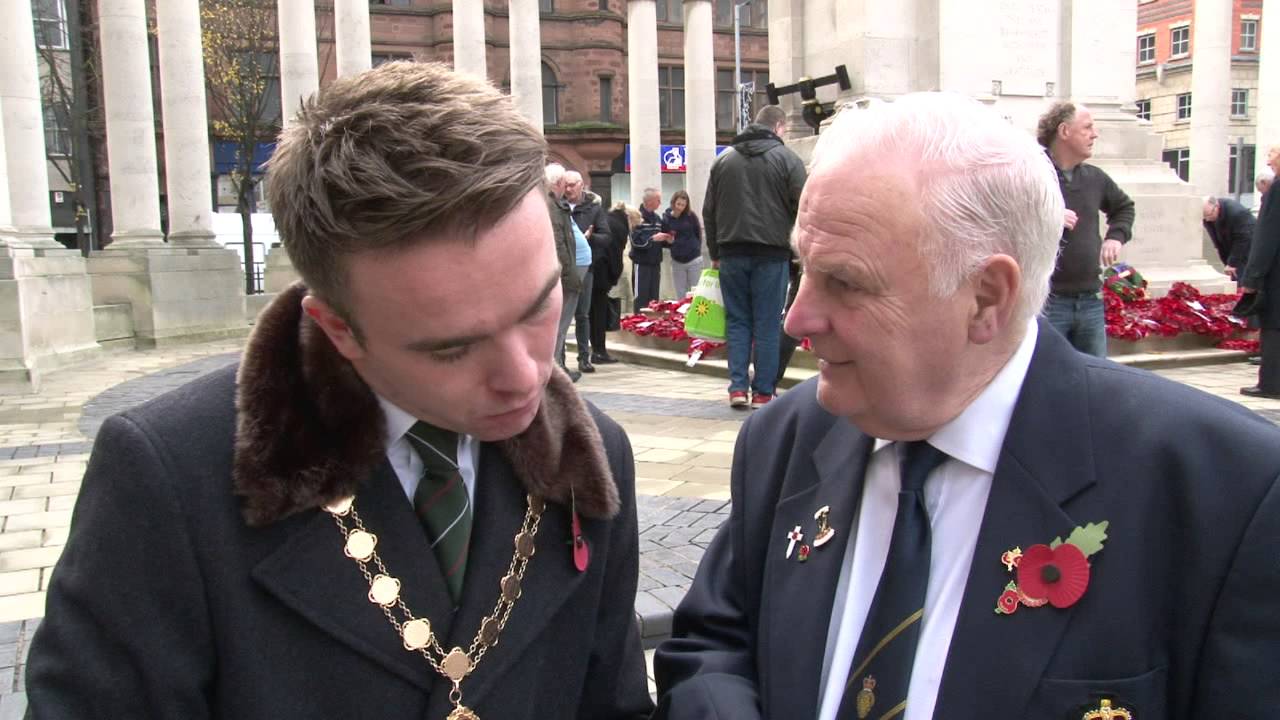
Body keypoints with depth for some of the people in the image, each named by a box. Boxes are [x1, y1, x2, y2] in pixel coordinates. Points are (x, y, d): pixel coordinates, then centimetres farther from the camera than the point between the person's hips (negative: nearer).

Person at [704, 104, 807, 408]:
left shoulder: (724, 158, 11)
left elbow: (709, 211, 12)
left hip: (731, 254, 3)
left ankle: (738, 386, 4)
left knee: (737, 320, 10)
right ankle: (763, 392, 4)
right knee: (767, 324, 2)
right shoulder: (787, 158, -2)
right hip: (771, 253, -3)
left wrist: (714, 253, 17)